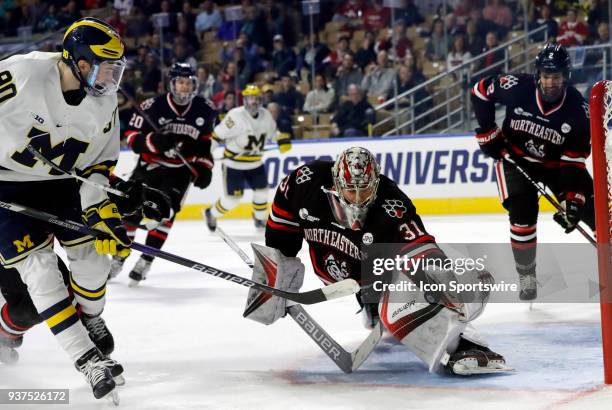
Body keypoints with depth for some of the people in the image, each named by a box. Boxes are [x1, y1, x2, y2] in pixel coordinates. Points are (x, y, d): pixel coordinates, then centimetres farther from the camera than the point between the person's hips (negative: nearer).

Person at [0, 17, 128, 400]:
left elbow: (100, 162, 0)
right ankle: (87, 358, -12)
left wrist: (103, 211, -12)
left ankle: (91, 320, 33)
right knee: (37, 265, -13)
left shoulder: (105, 102, -9)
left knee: (92, 251, 2)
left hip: (62, 182, 5)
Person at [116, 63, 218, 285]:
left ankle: (146, 260, -7)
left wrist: (204, 167, 1)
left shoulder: (204, 110, -5)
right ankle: (118, 258, 14)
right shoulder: (153, 106, -16)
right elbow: (132, 136, -14)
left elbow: (206, 141, 10)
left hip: (180, 170, 1)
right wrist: (154, 141, -31)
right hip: (149, 165, -1)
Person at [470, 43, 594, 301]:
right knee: (523, 211, -21)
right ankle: (527, 276, -5)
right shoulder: (517, 88, -25)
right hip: (516, 159, -1)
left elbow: (574, 161, -20)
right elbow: (480, 91, -6)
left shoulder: (578, 110, -22)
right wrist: (487, 132, -7)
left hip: (556, 163, 2)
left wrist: (572, 198, -28)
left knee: (593, 209, -4)